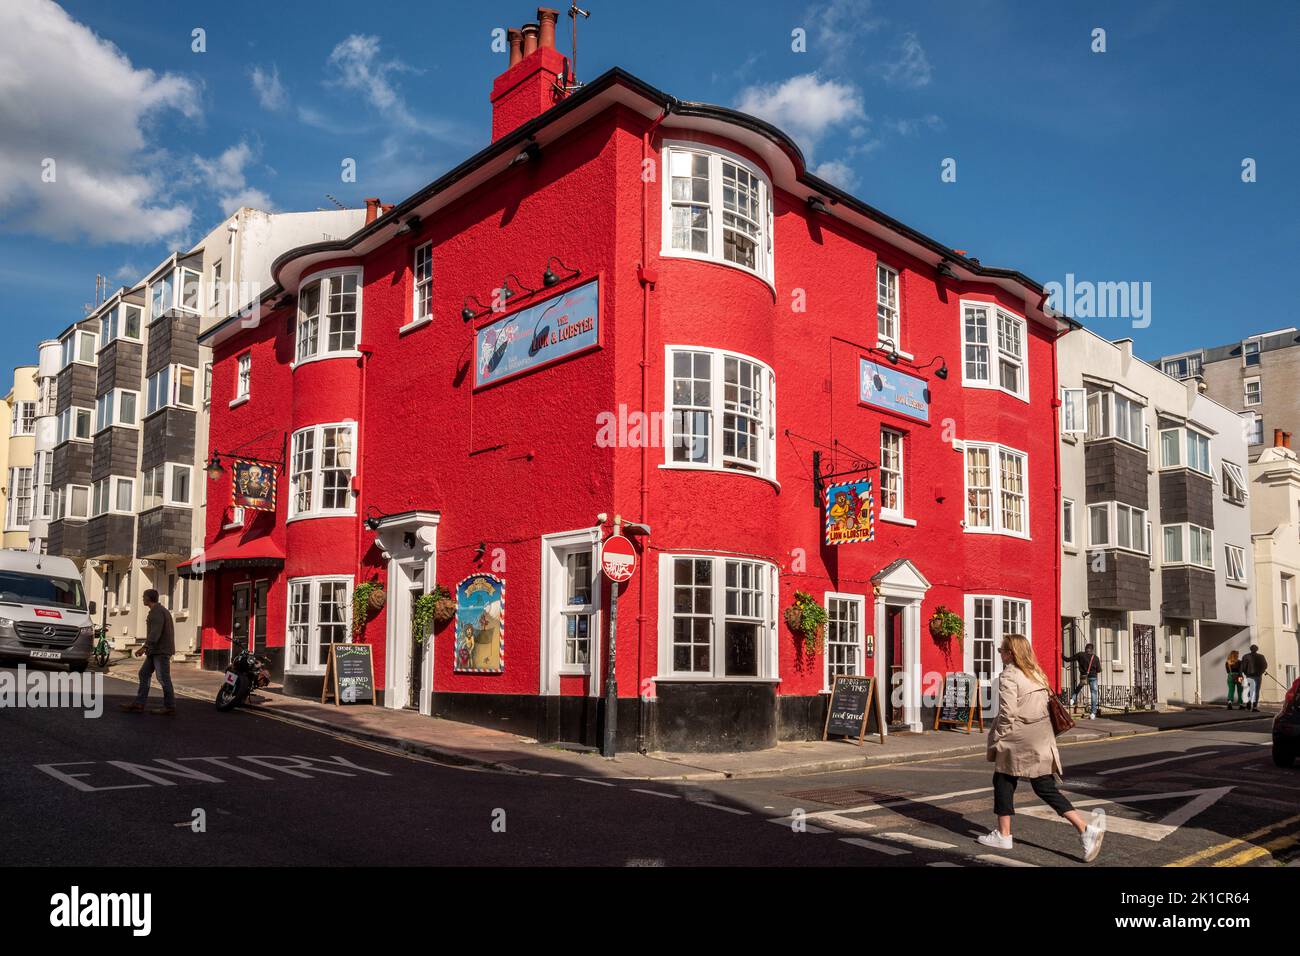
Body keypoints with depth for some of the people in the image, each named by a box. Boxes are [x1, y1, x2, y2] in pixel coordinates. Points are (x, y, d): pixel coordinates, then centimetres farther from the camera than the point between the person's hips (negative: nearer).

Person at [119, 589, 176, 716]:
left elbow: (155, 632, -25)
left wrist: (145, 647, -31)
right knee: (144, 674, 9)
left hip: (161, 651, -10)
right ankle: (138, 704, 8)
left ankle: (170, 708, -4)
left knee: (163, 678, -7)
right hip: (155, 651, 10)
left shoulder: (156, 612, -14)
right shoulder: (160, 610, 18)